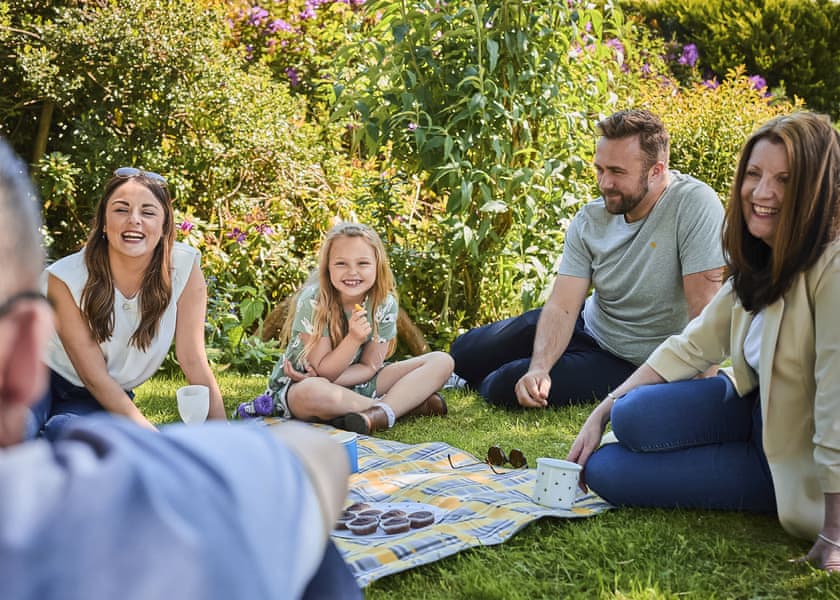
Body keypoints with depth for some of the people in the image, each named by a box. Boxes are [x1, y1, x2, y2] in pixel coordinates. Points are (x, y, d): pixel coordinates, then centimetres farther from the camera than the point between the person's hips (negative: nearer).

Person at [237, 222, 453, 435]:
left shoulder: (385, 303, -9)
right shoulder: (313, 302, -20)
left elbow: (369, 367, -7)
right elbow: (323, 371, -18)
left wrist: (323, 378, -23)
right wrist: (354, 338, -34)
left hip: (356, 384, 5)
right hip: (298, 386, -4)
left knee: (442, 361, -9)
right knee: (314, 391, -44)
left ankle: (379, 414, -32)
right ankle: (410, 403, -27)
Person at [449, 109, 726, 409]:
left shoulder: (695, 205, -28)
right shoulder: (589, 220, -11)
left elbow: (704, 307, -30)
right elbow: (562, 306, -14)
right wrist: (539, 368, -30)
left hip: (633, 364, -6)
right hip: (588, 325, 6)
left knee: (506, 386, -14)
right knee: (463, 354, 8)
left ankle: (481, 383, 23)